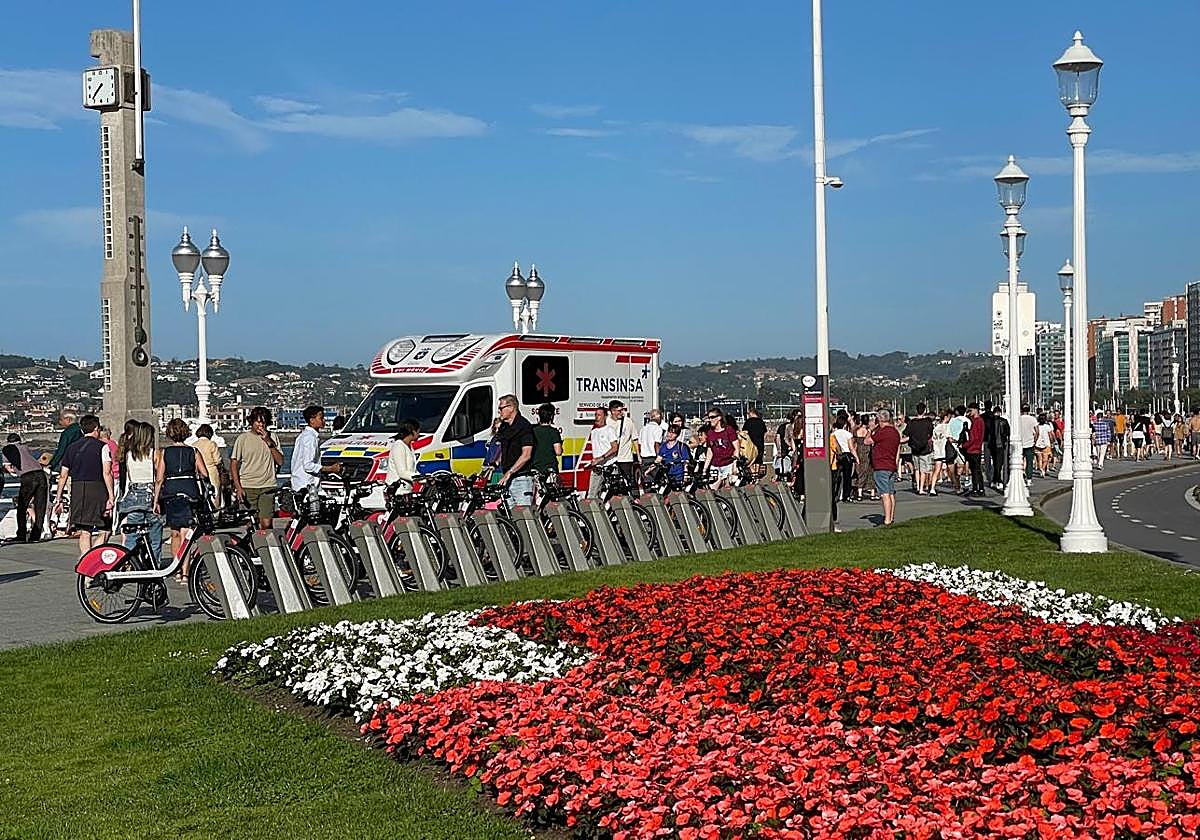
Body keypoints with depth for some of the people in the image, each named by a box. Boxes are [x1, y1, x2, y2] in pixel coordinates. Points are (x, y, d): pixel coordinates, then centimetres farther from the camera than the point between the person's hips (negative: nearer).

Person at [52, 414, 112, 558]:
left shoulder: (72, 447, 14)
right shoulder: (102, 446, -1)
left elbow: (63, 475, 14)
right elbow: (106, 473, -9)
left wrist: (58, 499, 19)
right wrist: (111, 497, -10)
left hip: (77, 490, 4)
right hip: (97, 488, -4)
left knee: (84, 532, 10)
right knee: (102, 530, 1)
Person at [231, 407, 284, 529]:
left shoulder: (272, 438, 9)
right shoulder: (243, 438, 3)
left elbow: (280, 461, 3)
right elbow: (234, 463, 1)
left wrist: (269, 442, -7)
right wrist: (238, 487, -8)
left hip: (267, 487, 1)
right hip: (247, 487, -1)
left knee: (266, 524, -6)